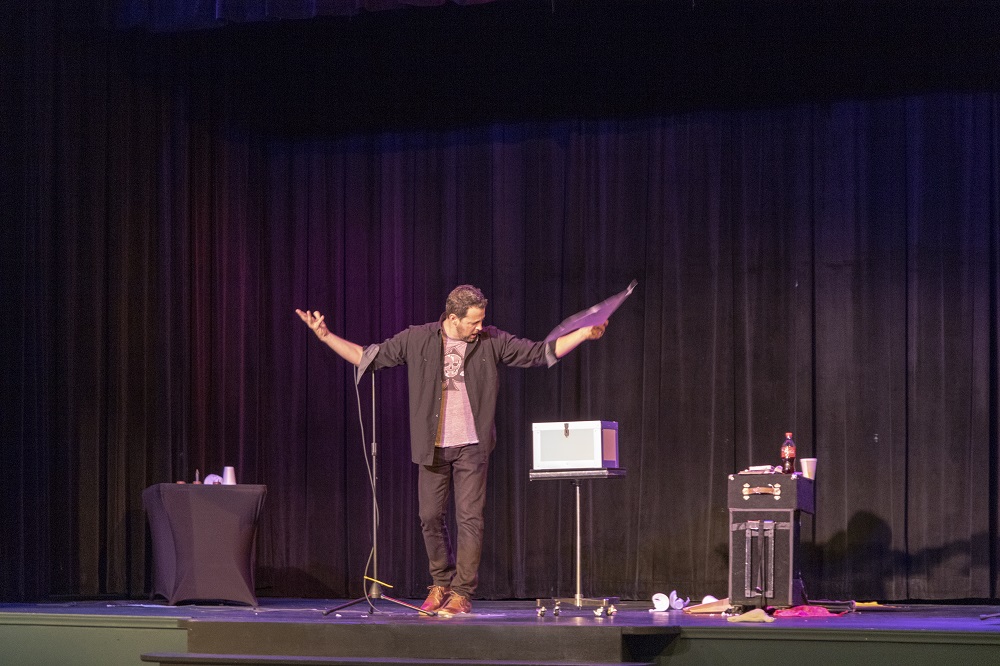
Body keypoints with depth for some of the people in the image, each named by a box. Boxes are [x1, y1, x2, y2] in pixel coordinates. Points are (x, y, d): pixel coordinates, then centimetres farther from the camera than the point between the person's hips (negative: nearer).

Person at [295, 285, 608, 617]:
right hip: (432, 446, 1)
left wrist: (584, 334, -8)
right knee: (430, 517, 5)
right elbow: (368, 356, 4)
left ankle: (462, 593, 1)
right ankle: (441, 582, 24)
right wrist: (326, 336, -4)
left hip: (472, 446, -1)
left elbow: (541, 352, 1)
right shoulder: (417, 340, -1)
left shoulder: (492, 341, -1)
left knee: (470, 518, -5)